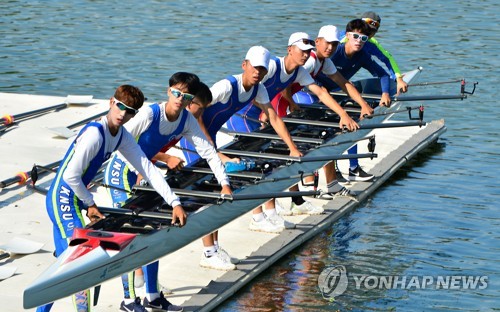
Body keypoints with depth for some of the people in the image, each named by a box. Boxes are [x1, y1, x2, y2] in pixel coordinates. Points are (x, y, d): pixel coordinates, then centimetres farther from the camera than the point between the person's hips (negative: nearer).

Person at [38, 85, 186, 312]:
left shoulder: (122, 136, 3)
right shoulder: (94, 133, -24)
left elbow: (148, 169, 2)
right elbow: (70, 175, -24)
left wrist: (175, 203, -3)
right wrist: (90, 204, -10)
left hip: (72, 200, 9)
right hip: (62, 199, -9)